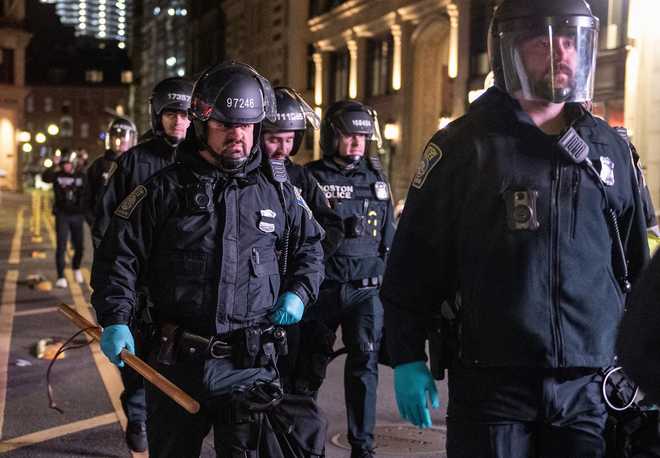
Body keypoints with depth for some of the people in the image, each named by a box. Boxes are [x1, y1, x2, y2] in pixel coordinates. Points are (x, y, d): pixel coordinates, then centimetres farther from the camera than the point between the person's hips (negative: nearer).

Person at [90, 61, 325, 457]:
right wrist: (116, 320, -10)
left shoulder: (277, 190, 5)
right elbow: (120, 254, 1)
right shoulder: (166, 189, -1)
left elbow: (310, 246, 20)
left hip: (251, 365, 0)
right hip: (178, 363, 0)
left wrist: (298, 293, 3)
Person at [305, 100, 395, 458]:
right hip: (322, 289, -2)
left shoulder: (375, 176, 11)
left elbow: (389, 236, 18)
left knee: (364, 364, 0)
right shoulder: (312, 177, -1)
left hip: (366, 290, 3)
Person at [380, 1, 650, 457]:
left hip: (591, 386, 4)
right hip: (489, 383, -3)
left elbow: (635, 269, 16)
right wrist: (407, 359, -5)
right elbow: (413, 261, -2)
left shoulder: (610, 149, 10)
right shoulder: (463, 146, -3)